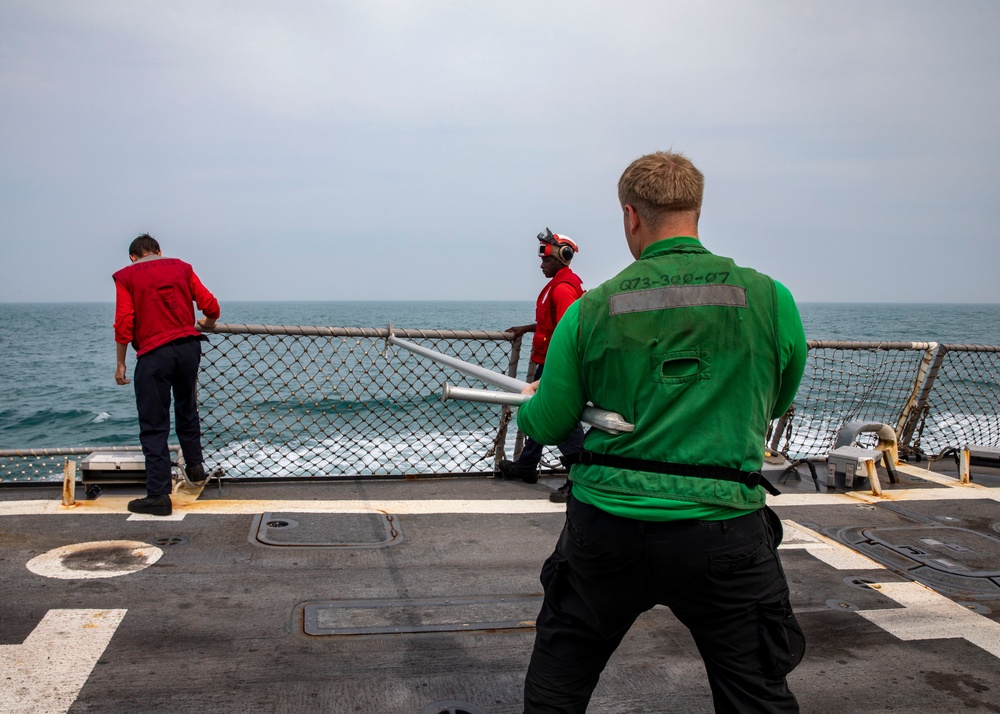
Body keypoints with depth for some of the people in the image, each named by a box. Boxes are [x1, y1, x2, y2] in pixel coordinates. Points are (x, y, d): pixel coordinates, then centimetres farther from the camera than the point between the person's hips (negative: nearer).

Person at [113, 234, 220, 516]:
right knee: (187, 411, 25)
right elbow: (211, 306, 7)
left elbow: (124, 325, -5)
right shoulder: (181, 267, 12)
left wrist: (121, 363, 3)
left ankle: (158, 495, 0)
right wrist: (208, 322, 29)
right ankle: (195, 467, 36)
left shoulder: (126, 276, 3)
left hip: (154, 353, -4)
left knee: (154, 427, 1)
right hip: (188, 346, 4)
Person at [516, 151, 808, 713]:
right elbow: (774, 404, 11)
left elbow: (548, 426, 3)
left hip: (605, 527, 2)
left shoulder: (591, 310, -3)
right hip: (723, 532, -1)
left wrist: (530, 405, 27)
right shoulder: (770, 298, -4)